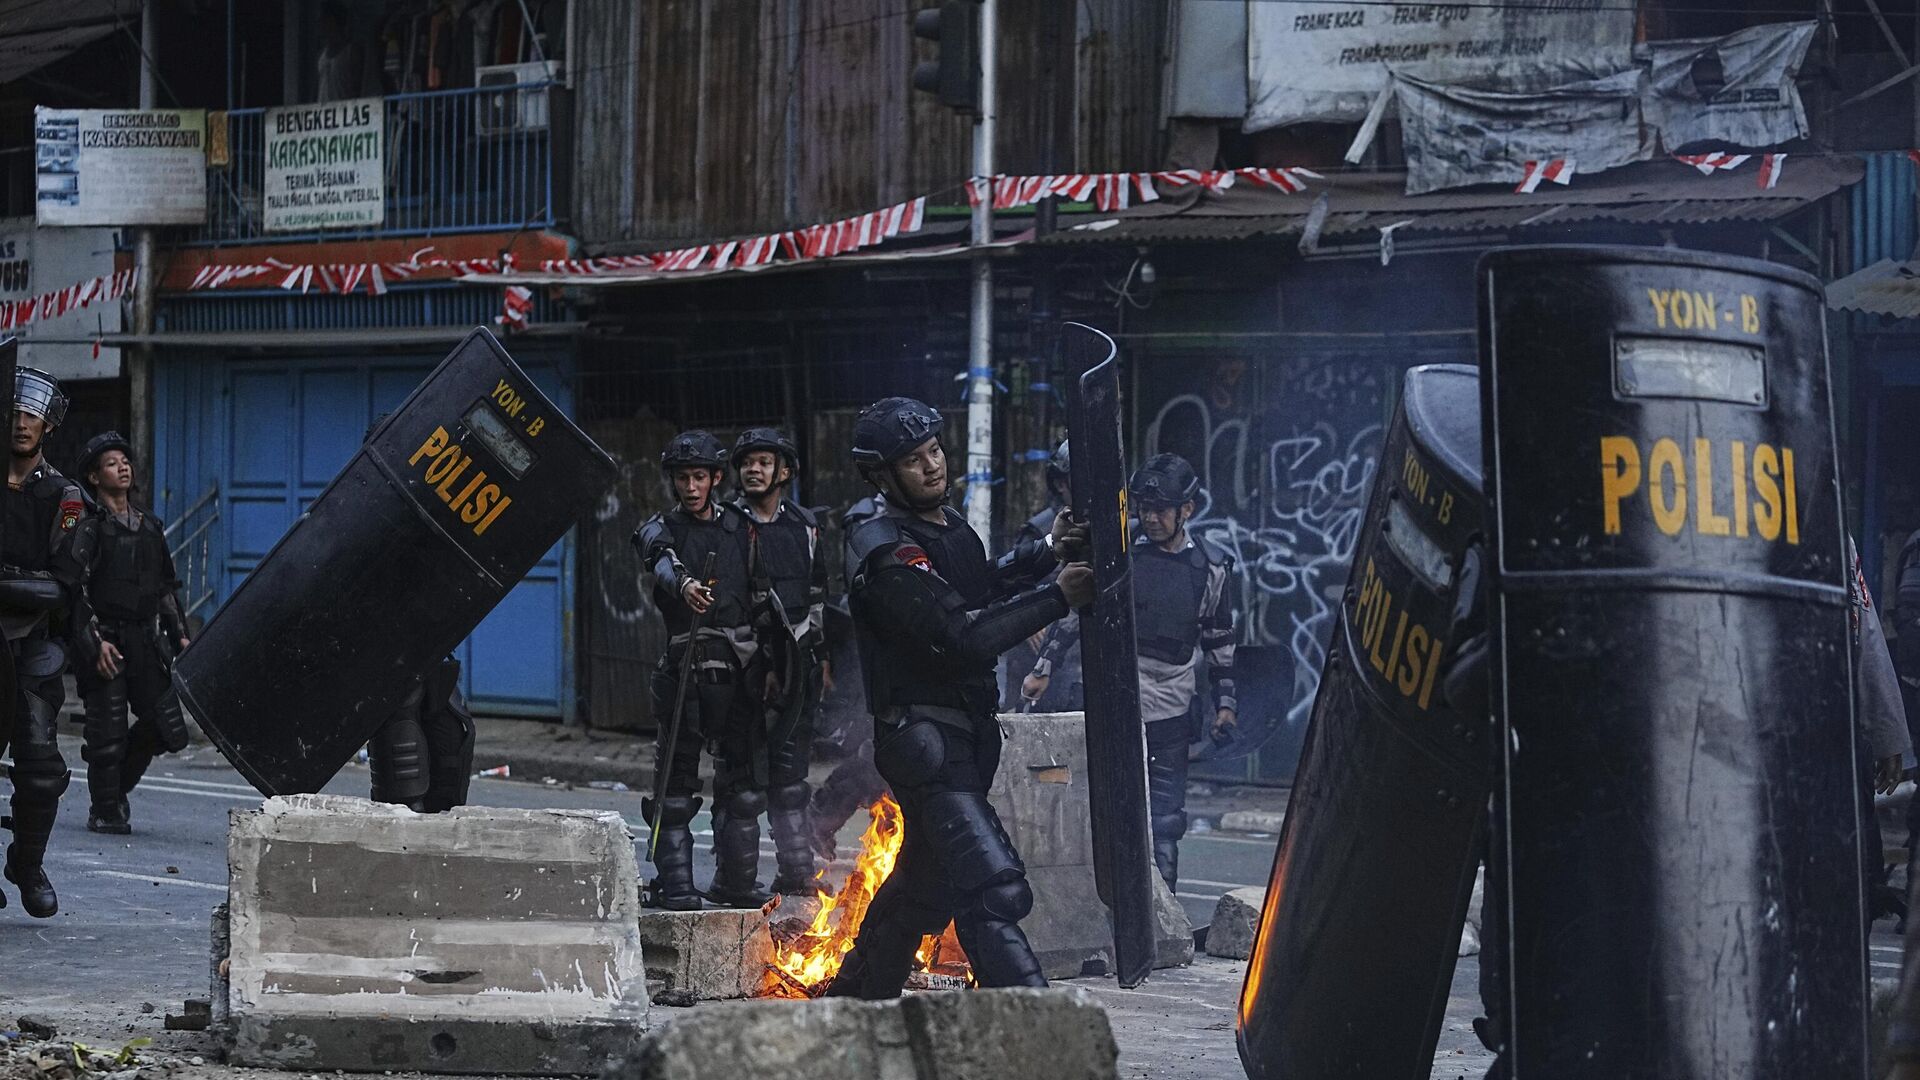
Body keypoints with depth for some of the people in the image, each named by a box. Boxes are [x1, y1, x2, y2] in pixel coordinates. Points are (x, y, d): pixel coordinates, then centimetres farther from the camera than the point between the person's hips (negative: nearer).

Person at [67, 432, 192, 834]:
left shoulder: (149, 526, 15)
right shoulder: (88, 527, -5)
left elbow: (166, 586, 23)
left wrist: (180, 633, 16)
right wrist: (94, 642, -19)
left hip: (147, 643, 6)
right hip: (105, 644, -6)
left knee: (166, 727, 1)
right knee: (107, 735, -5)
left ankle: (118, 788, 23)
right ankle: (105, 812, 10)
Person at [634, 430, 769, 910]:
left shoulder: (739, 526, 14)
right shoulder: (662, 529, 3)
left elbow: (759, 594, 20)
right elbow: (662, 561, -21)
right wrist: (683, 584, -44)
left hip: (740, 669, 3)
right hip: (685, 667, -3)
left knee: (743, 778, 6)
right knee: (677, 779, -5)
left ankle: (736, 879, 15)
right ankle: (674, 883, -3)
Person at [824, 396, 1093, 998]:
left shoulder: (947, 524, 11)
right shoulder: (887, 553, -18)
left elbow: (981, 590, 27)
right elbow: (962, 638, -25)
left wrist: (1046, 552, 11)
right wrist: (1057, 597, -24)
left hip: (966, 733, 10)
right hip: (924, 738, -10)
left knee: (923, 881, 22)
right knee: (992, 888, -19)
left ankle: (855, 999, 37)